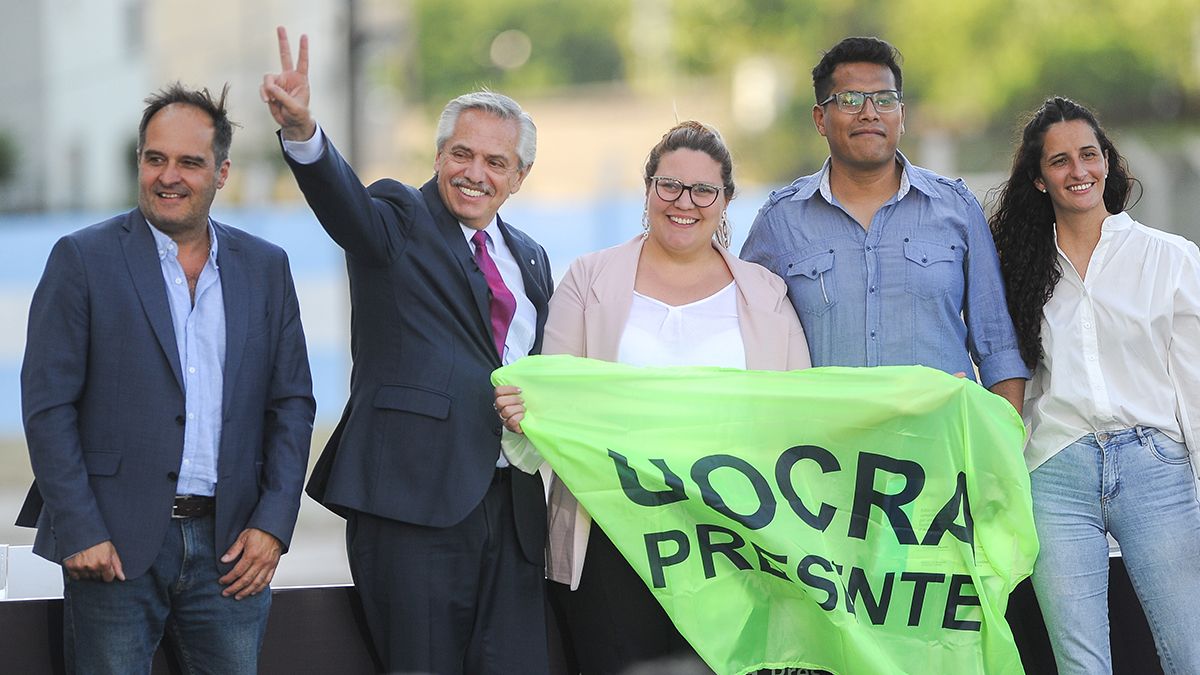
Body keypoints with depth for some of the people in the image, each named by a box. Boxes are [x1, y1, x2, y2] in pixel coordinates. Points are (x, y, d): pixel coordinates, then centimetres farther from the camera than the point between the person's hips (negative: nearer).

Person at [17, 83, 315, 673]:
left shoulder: (266, 268, 11)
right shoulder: (83, 259, 0)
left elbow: (292, 403, 11)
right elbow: (47, 405, -4)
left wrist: (272, 524, 0)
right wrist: (80, 532, -11)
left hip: (230, 546, 3)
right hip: (114, 547, -3)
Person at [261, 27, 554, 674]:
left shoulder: (530, 261, 20)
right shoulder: (399, 221, 2)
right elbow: (340, 195, -20)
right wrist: (302, 130, -40)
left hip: (509, 503, 5)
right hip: (413, 499, -5)